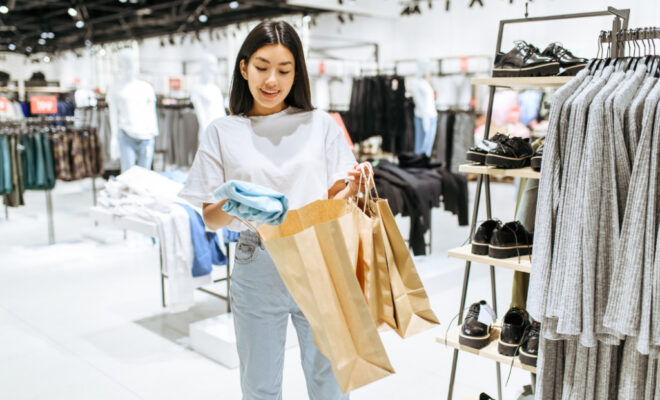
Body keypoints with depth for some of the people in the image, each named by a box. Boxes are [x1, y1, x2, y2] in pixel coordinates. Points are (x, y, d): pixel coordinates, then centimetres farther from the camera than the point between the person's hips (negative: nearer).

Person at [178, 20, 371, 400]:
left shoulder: (320, 124, 3)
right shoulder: (223, 132, 2)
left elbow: (334, 202, 4)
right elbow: (210, 219, 1)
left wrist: (352, 189, -19)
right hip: (257, 271, 0)